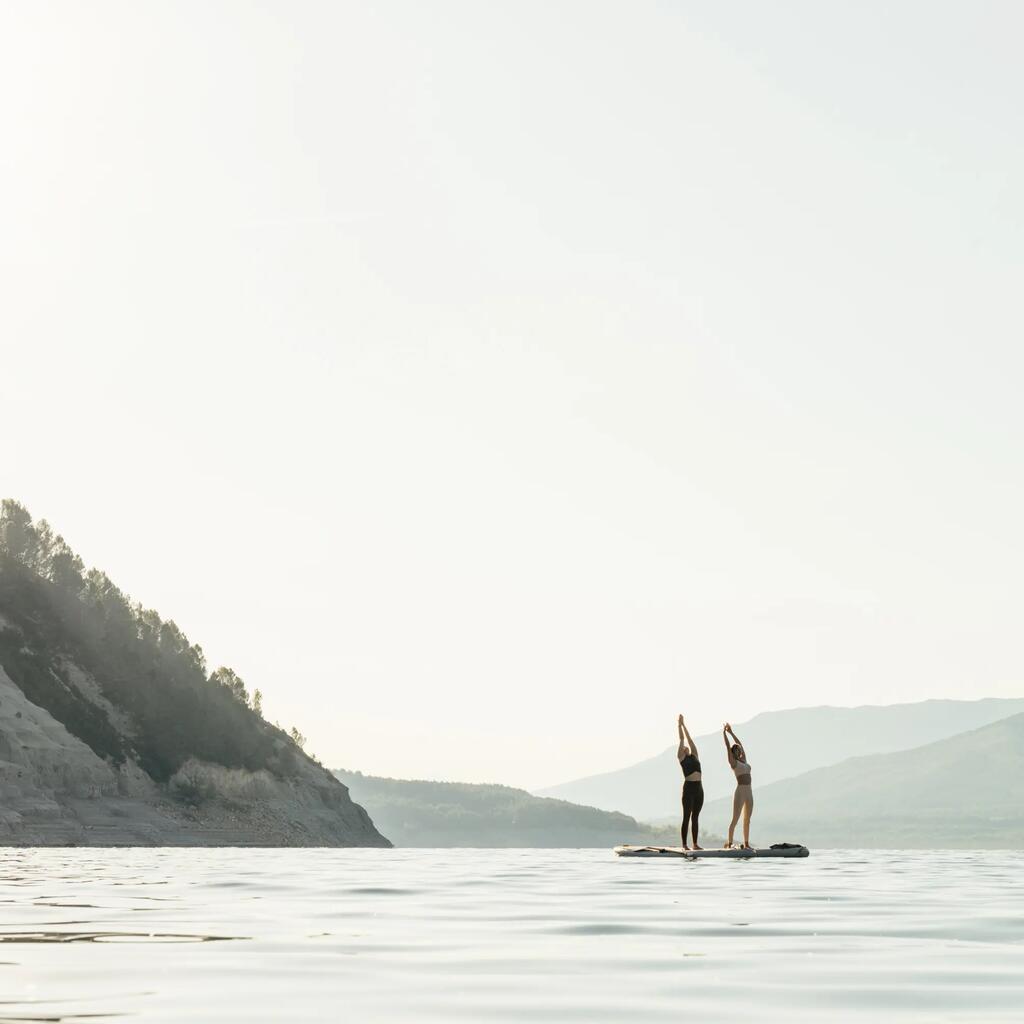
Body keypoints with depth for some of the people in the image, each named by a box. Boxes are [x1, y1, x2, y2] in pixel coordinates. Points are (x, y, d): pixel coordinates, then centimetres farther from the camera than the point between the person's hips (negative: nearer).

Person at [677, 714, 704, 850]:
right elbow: (682, 739, 5)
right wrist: (680, 724, 11)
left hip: (699, 788, 5)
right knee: (687, 817, -4)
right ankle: (684, 844, -3)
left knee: (695, 817, 8)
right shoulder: (681, 757, 4)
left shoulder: (695, 756, 16)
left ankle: (695, 844, 11)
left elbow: (689, 739, 17)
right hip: (689, 787, -5)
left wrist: (684, 725, 22)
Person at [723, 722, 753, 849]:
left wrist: (731, 732, 26)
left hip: (749, 793, 7)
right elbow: (728, 745, -3)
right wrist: (724, 732, 3)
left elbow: (740, 744, 24)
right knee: (735, 820, -6)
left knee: (747, 820, 8)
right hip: (740, 792, -7)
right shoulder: (733, 762, -1)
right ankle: (729, 844, -3)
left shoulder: (743, 760, 16)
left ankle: (746, 844, 12)